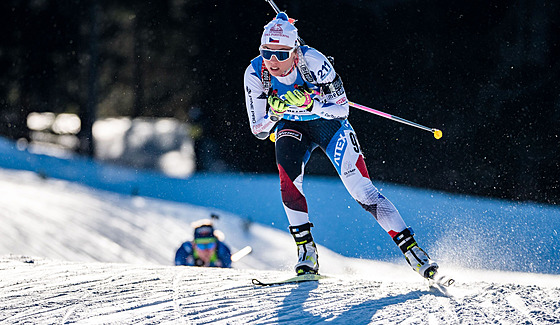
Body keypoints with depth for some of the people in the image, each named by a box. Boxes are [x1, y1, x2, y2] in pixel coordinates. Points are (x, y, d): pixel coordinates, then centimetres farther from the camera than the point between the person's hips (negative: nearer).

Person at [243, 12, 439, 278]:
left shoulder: (313, 61, -30)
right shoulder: (255, 74, -23)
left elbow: (341, 109, -22)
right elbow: (259, 130, -14)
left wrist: (310, 104, -39)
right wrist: (274, 113, -35)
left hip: (328, 123, -2)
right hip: (290, 127, 2)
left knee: (361, 190, -12)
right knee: (288, 172, -29)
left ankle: (411, 248, -4)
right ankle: (306, 251, -20)